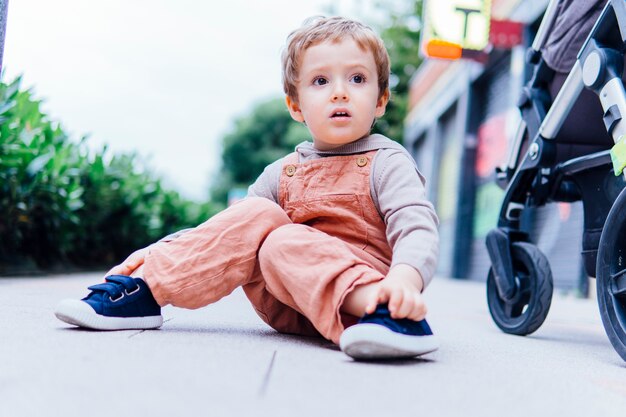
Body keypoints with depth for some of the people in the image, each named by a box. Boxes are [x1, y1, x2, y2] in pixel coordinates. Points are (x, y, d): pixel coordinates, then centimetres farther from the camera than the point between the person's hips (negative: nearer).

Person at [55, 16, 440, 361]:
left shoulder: (386, 163, 0)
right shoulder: (283, 173, 15)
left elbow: (417, 226, -17)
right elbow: (228, 229, 17)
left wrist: (405, 279, -39)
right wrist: (160, 250, 4)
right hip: (288, 306, 5)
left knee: (284, 242, -29)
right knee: (256, 217, -16)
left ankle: (390, 312, -47)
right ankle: (143, 290, -15)